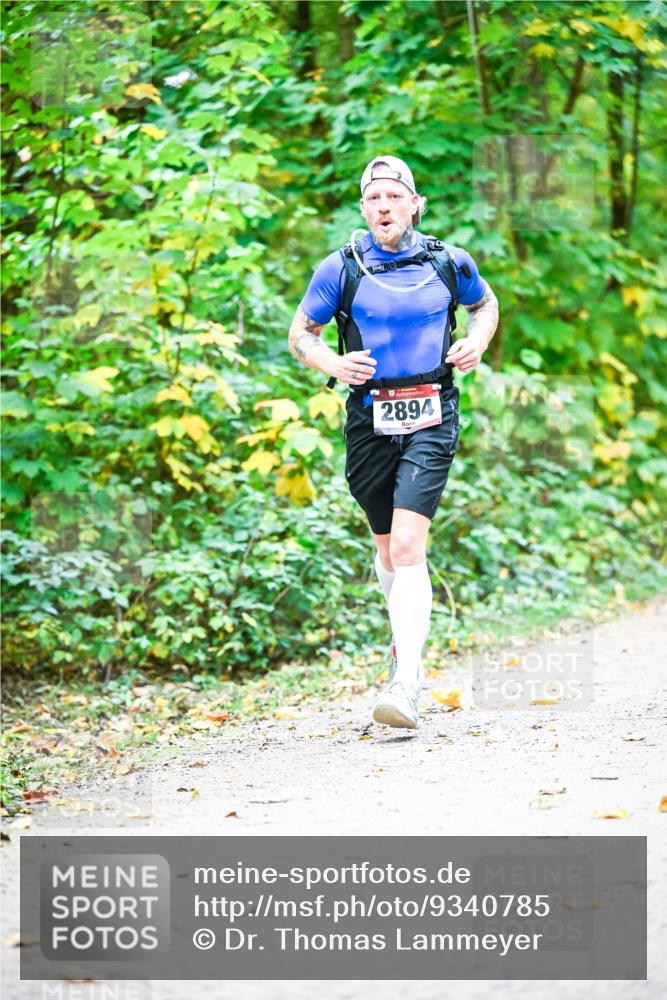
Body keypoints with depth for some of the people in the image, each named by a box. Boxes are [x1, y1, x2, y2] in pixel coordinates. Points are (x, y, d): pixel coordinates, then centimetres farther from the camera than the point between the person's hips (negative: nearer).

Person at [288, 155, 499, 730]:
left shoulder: (450, 263, 2)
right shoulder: (341, 269, -1)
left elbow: (486, 303, 23)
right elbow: (300, 334, 9)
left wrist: (478, 341, 1)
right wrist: (331, 363, -12)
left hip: (431, 420, -2)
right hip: (369, 419, 2)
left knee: (407, 546, -16)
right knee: (387, 546, 14)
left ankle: (406, 687, -21)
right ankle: (408, 649, 41)